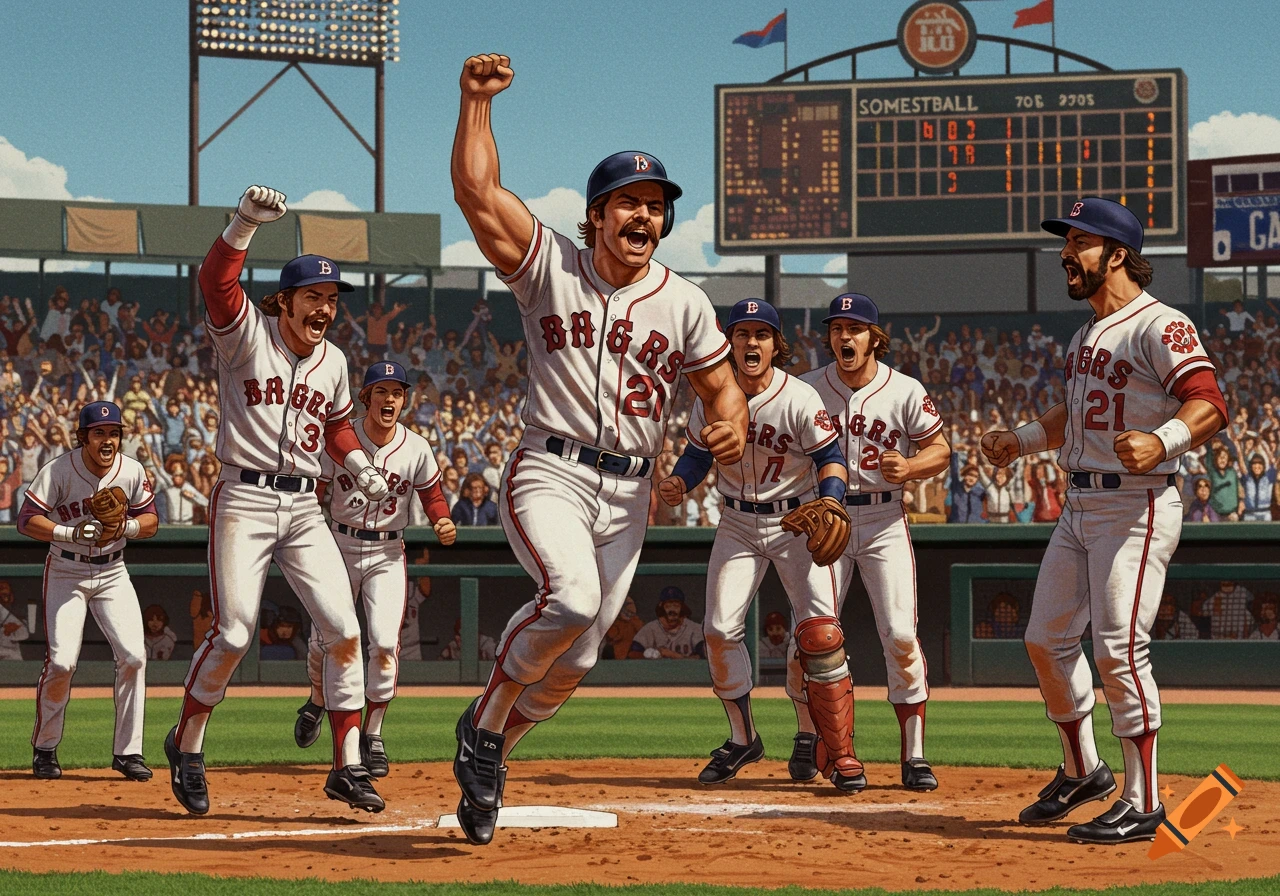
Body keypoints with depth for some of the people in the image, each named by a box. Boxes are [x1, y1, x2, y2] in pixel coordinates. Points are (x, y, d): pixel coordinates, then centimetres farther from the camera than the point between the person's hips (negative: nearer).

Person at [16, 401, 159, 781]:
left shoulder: (132, 472, -6)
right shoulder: (58, 471, -16)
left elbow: (150, 520, 3)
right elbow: (27, 520, -19)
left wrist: (124, 528, -19)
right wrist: (74, 533, -31)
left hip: (112, 573, 3)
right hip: (65, 573, -3)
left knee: (133, 656, -12)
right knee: (61, 663, -13)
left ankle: (127, 751, 0)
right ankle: (44, 749, 8)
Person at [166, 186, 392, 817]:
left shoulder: (333, 360, 11)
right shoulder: (246, 333, -6)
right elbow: (215, 281, -25)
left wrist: (360, 468, 10)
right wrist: (245, 224, -40)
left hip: (304, 509, 5)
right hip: (244, 500, -5)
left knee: (343, 630, -5)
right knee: (233, 634, -10)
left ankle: (348, 765, 0)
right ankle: (186, 745, 13)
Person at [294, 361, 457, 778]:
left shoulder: (416, 449, -5)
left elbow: (432, 495, 7)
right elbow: (314, 494, -3)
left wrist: (443, 524, -14)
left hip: (387, 555, 0)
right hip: (340, 547, 0)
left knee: (385, 642, -15)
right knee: (325, 640, 5)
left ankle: (372, 735, -1)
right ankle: (318, 702, 39)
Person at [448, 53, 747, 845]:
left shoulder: (684, 303, 6)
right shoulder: (550, 266, 0)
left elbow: (723, 387, 10)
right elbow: (476, 191, -9)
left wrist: (732, 426, -12)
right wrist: (477, 101, -14)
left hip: (630, 495, 4)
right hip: (551, 474, -4)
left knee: (575, 660, 4)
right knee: (572, 596, -31)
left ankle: (489, 756, 28)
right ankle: (485, 721, -8)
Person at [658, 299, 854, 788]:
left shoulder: (800, 400, -18)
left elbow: (830, 457, -10)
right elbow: (698, 454, 5)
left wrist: (831, 499, -29)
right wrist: (679, 482, -16)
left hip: (796, 520, -4)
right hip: (738, 523, 4)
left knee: (821, 633, -15)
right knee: (719, 630, -2)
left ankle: (841, 755, -7)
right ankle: (742, 739, 19)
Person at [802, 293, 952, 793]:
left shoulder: (906, 392, -4)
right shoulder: (808, 389, 0)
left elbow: (940, 450, 2)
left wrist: (910, 467, -19)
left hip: (884, 521, -1)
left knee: (900, 635, -11)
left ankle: (914, 756, -4)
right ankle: (808, 737, 21)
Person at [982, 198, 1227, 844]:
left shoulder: (1159, 327, -14)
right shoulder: (1087, 335, 16)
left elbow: (1208, 405, -26)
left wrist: (1161, 441, -42)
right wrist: (1021, 440, 27)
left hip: (1137, 507, -9)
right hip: (1079, 505, 10)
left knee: (1119, 651, -13)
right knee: (1046, 640, 12)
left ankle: (1143, 803, -5)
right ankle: (1082, 772, 30)